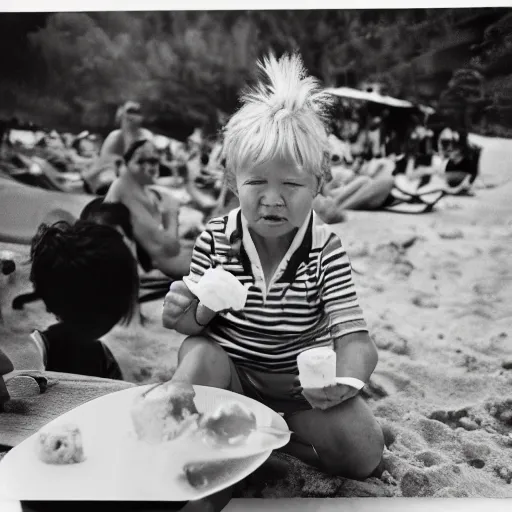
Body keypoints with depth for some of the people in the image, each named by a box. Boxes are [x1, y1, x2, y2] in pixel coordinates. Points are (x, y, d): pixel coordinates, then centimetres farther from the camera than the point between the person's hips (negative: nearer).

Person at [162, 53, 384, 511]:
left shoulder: (326, 250, -15)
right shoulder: (215, 239, -11)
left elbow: (353, 335, -23)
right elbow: (195, 324, -4)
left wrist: (345, 376, -47)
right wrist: (183, 314, -31)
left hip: (300, 380, 1)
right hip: (229, 369, -1)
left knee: (366, 454, -15)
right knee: (199, 353, -33)